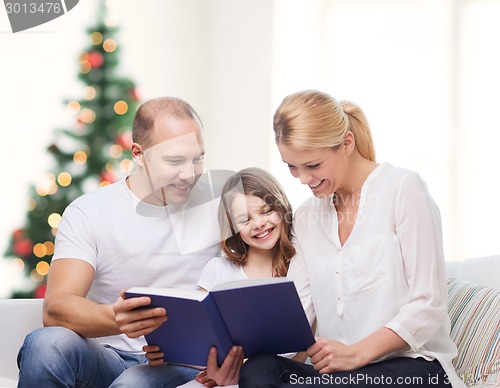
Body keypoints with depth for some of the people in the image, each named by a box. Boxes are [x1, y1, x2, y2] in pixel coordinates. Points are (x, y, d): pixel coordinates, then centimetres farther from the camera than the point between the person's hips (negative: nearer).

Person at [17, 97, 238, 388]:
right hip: (108, 360, 2)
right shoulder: (88, 213, -2)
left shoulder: (216, 206, 6)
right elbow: (56, 309, -15)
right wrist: (115, 318, -38)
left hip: (185, 364, -1)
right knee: (47, 344, -32)